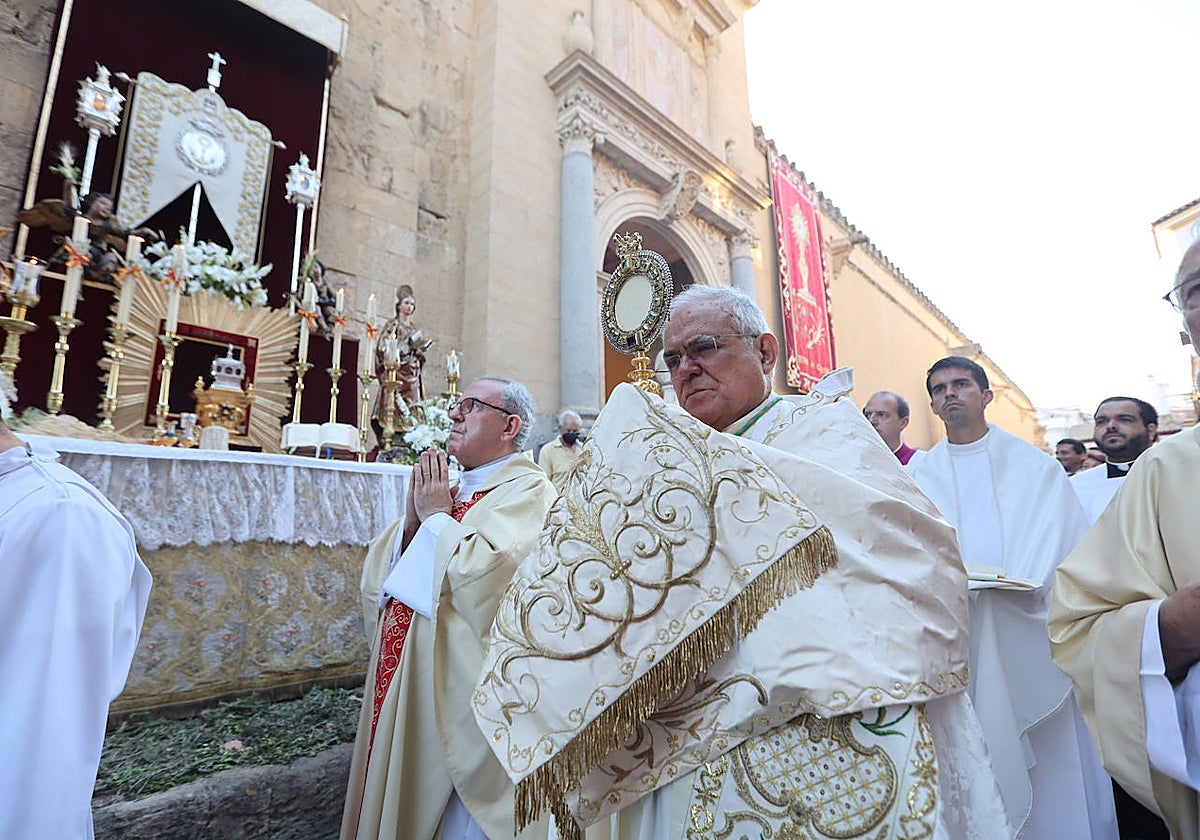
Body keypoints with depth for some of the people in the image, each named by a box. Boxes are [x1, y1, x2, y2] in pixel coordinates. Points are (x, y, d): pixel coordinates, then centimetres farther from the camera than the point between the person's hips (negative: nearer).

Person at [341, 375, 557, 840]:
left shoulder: (528, 492, -14)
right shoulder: (447, 491, 11)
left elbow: (482, 576, -31)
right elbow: (375, 580, 10)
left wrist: (437, 517, -15)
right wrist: (414, 518, -7)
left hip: (460, 698, -7)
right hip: (403, 693, 8)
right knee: (396, 802, 21)